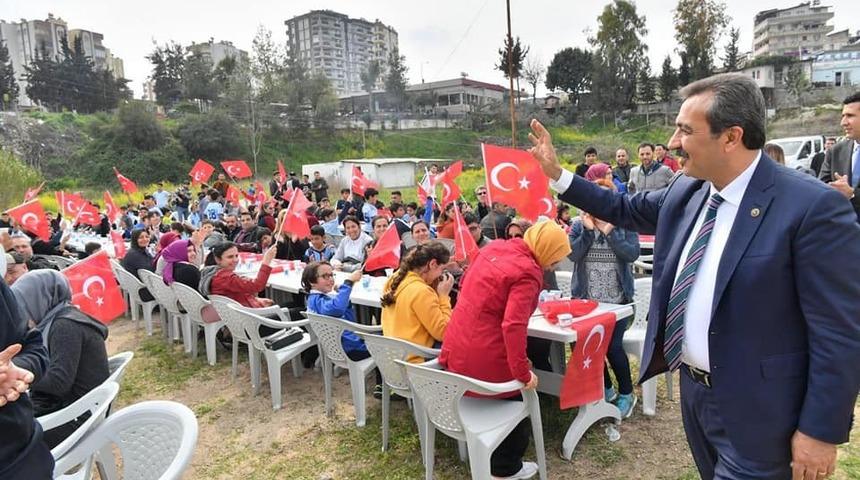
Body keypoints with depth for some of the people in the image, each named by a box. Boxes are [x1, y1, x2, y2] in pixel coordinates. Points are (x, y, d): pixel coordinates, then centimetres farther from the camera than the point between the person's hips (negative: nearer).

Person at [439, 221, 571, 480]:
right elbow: (514, 325, -30)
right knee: (516, 399, 20)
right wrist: (523, 372, -22)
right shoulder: (527, 273, -20)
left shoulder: (494, 248, 5)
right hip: (484, 358, -8)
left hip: (455, 350, 8)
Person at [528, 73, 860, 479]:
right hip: (693, 386, 7)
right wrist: (556, 173, 11)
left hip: (753, 407, -7)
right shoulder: (685, 191, -1)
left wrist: (822, 431, -14)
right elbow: (624, 210, 16)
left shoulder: (812, 206, -20)